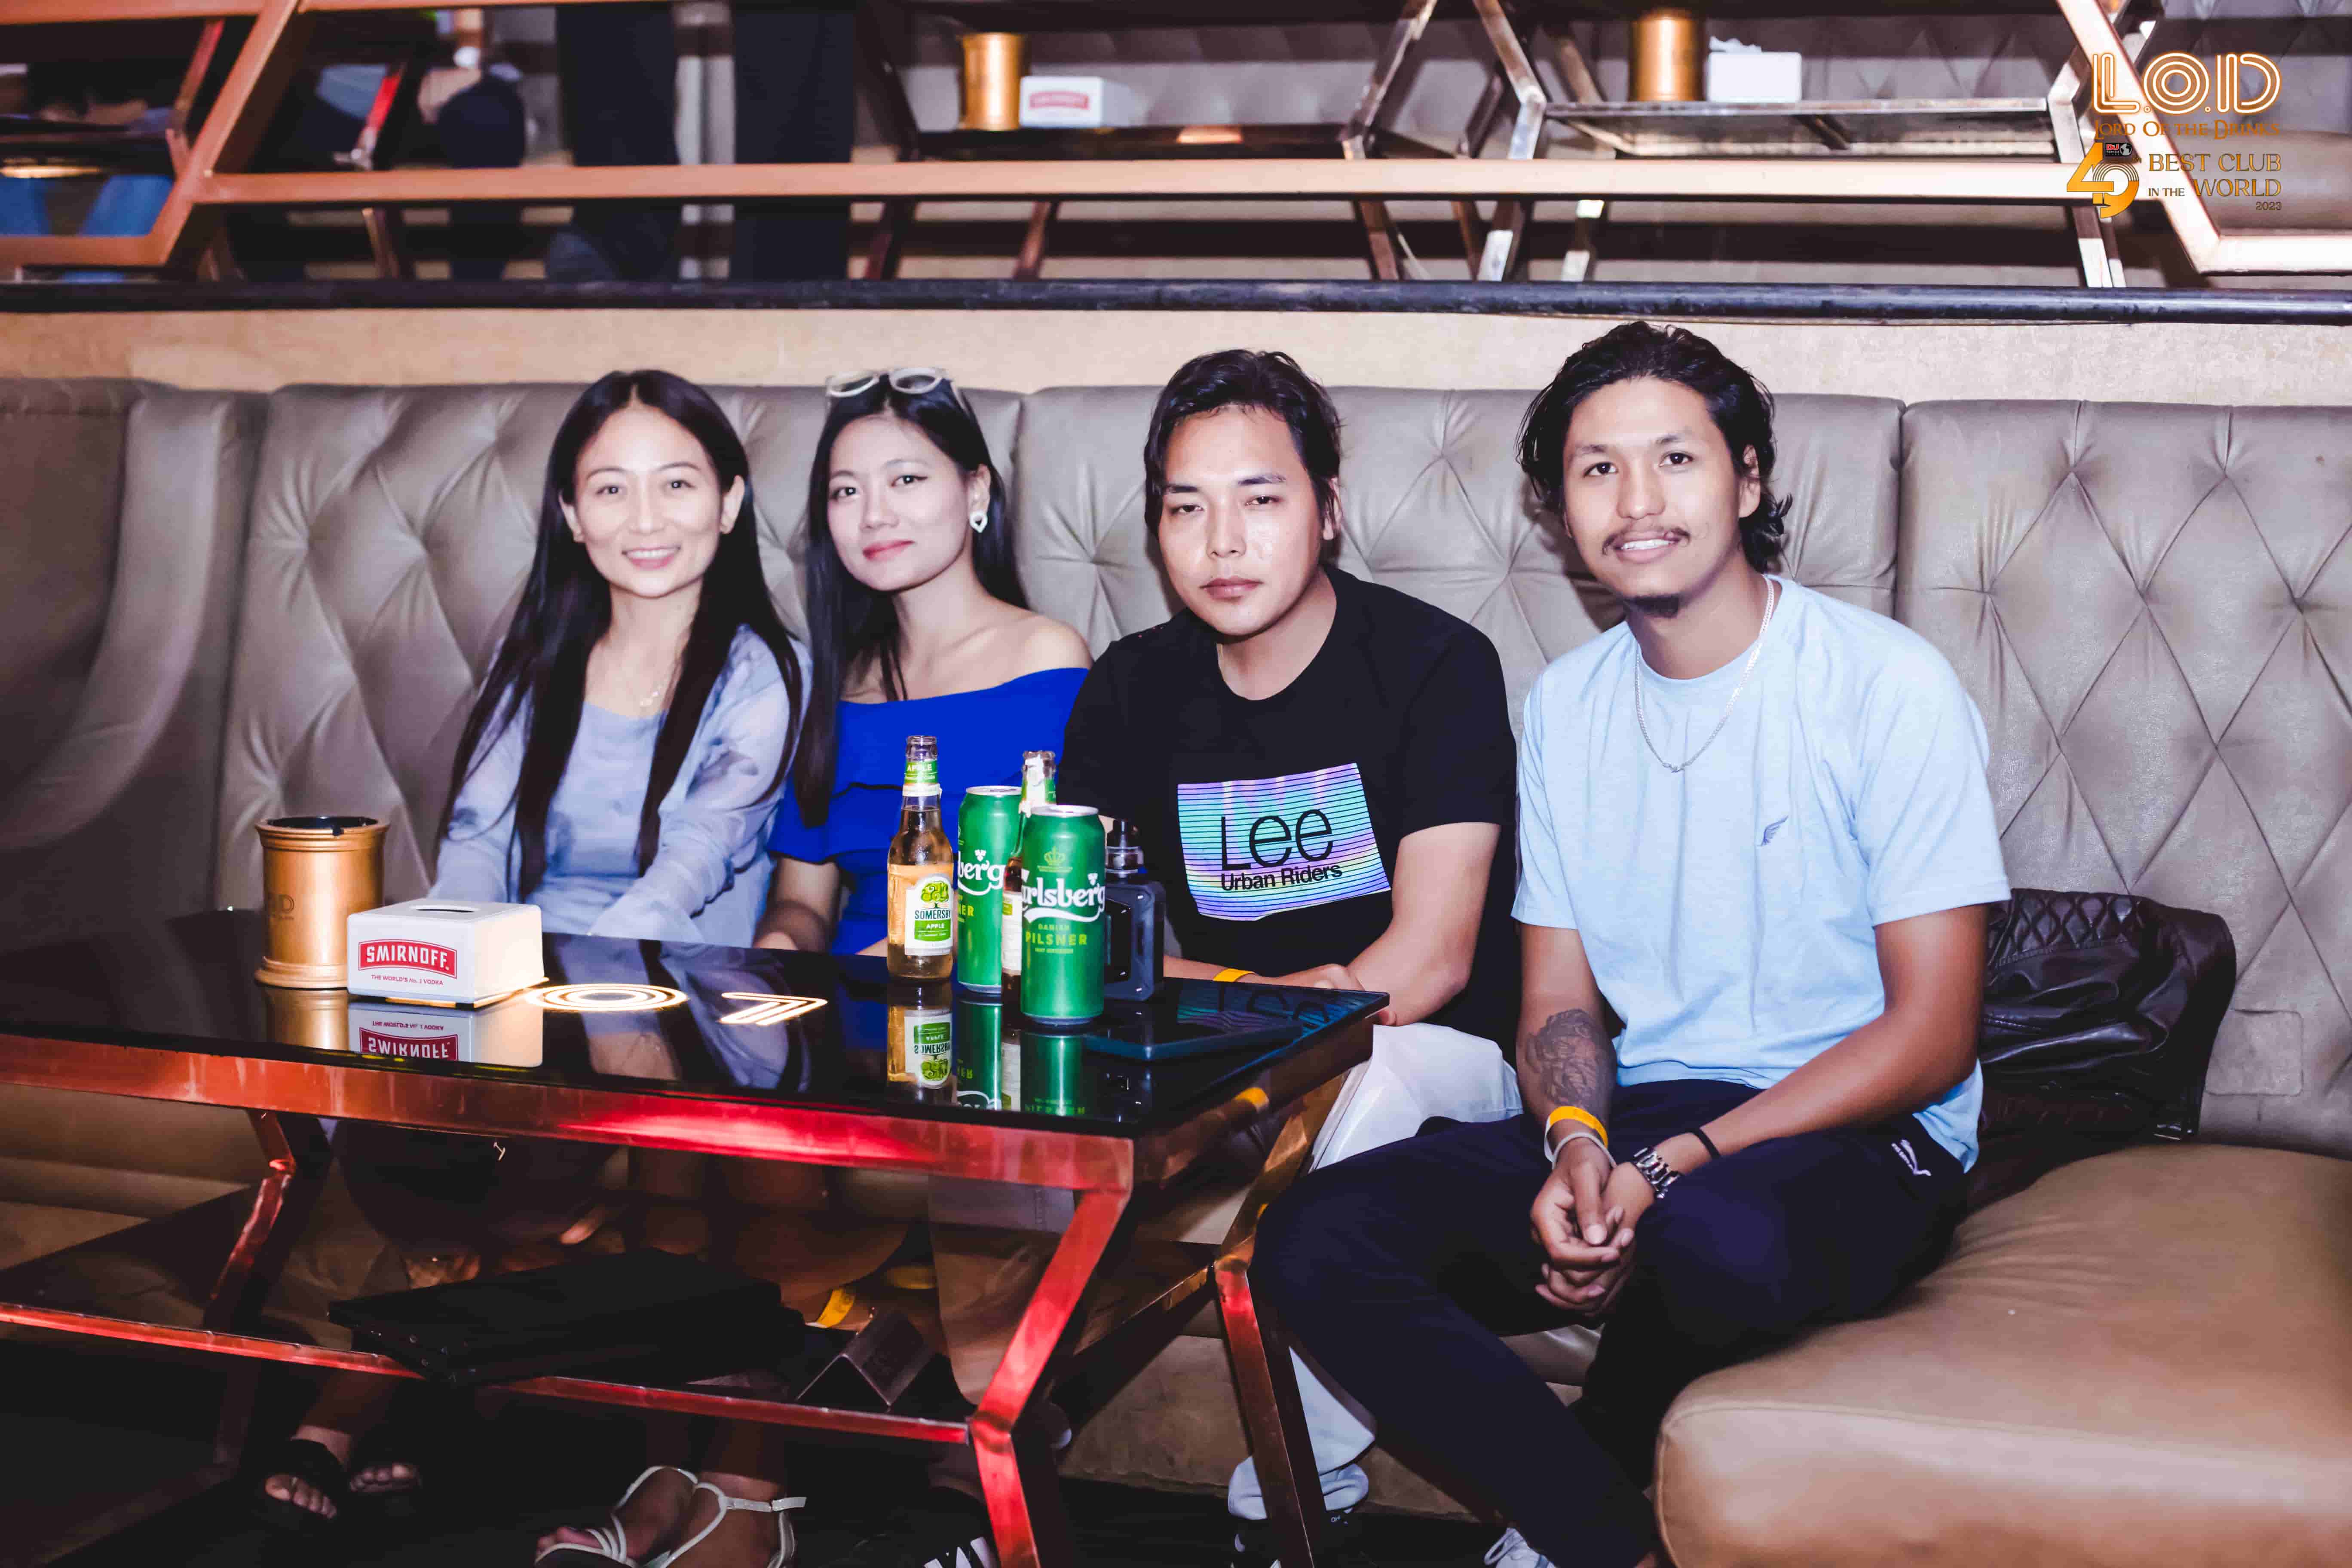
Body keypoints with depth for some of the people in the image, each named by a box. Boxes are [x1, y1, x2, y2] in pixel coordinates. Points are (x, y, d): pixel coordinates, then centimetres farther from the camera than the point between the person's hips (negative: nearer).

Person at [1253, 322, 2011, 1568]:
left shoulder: (1888, 686, -8)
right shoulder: (1565, 707, 10)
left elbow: (1931, 1034, -10)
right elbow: (1559, 1001, 12)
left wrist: (1675, 1168, -20)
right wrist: (1578, 1144, -13)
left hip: (1856, 1139, -5)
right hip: (1631, 1130, 5)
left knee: (1716, 1240, -40)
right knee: (1313, 1243, -18)